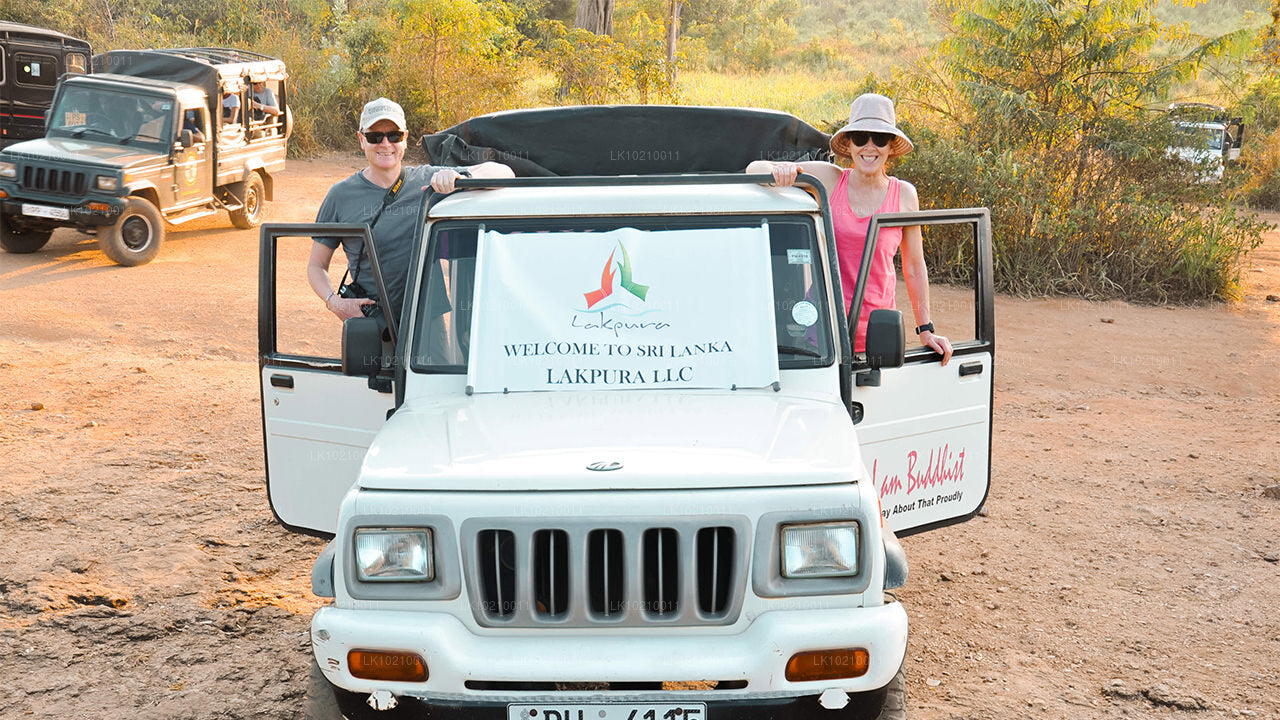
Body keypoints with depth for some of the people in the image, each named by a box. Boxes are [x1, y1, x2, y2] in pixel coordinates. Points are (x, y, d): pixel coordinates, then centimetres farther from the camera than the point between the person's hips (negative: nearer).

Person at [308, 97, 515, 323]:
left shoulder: (428, 181, 4)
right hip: (370, 322, 0)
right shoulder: (341, 195, 5)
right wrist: (335, 302, -8)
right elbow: (316, 266, 11)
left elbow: (504, 173, -2)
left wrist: (460, 178, -20)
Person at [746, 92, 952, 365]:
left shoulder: (904, 195, 5)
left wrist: (926, 330, 12)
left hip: (873, 332, 1)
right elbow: (754, 168, 0)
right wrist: (777, 170, -23)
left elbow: (914, 268, 13)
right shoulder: (827, 179, 2)